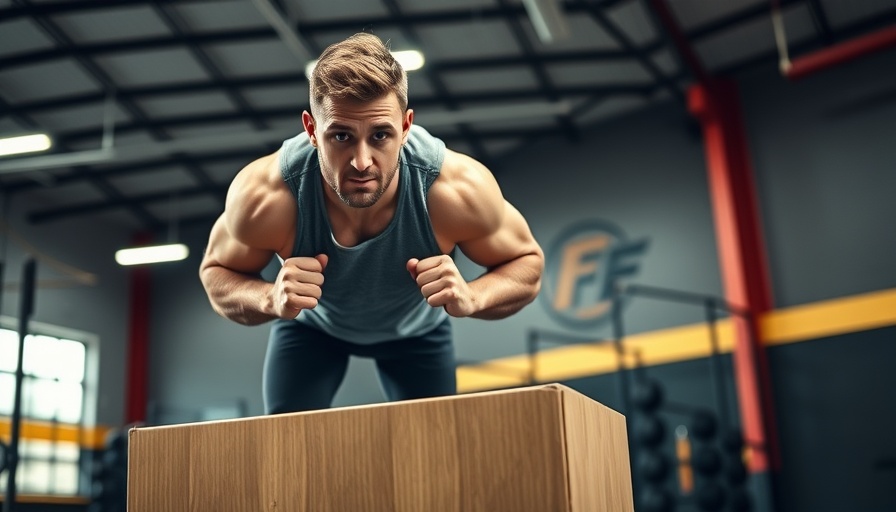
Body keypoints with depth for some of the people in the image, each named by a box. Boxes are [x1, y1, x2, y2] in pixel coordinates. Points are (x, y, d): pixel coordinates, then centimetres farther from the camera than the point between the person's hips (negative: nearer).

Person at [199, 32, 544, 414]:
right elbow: (216, 272, -18)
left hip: (417, 328, 1)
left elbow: (527, 262, -20)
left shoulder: (460, 190, -39)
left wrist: (472, 297, -43)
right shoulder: (264, 197, -39)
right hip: (310, 325, 0)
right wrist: (270, 299, -42)